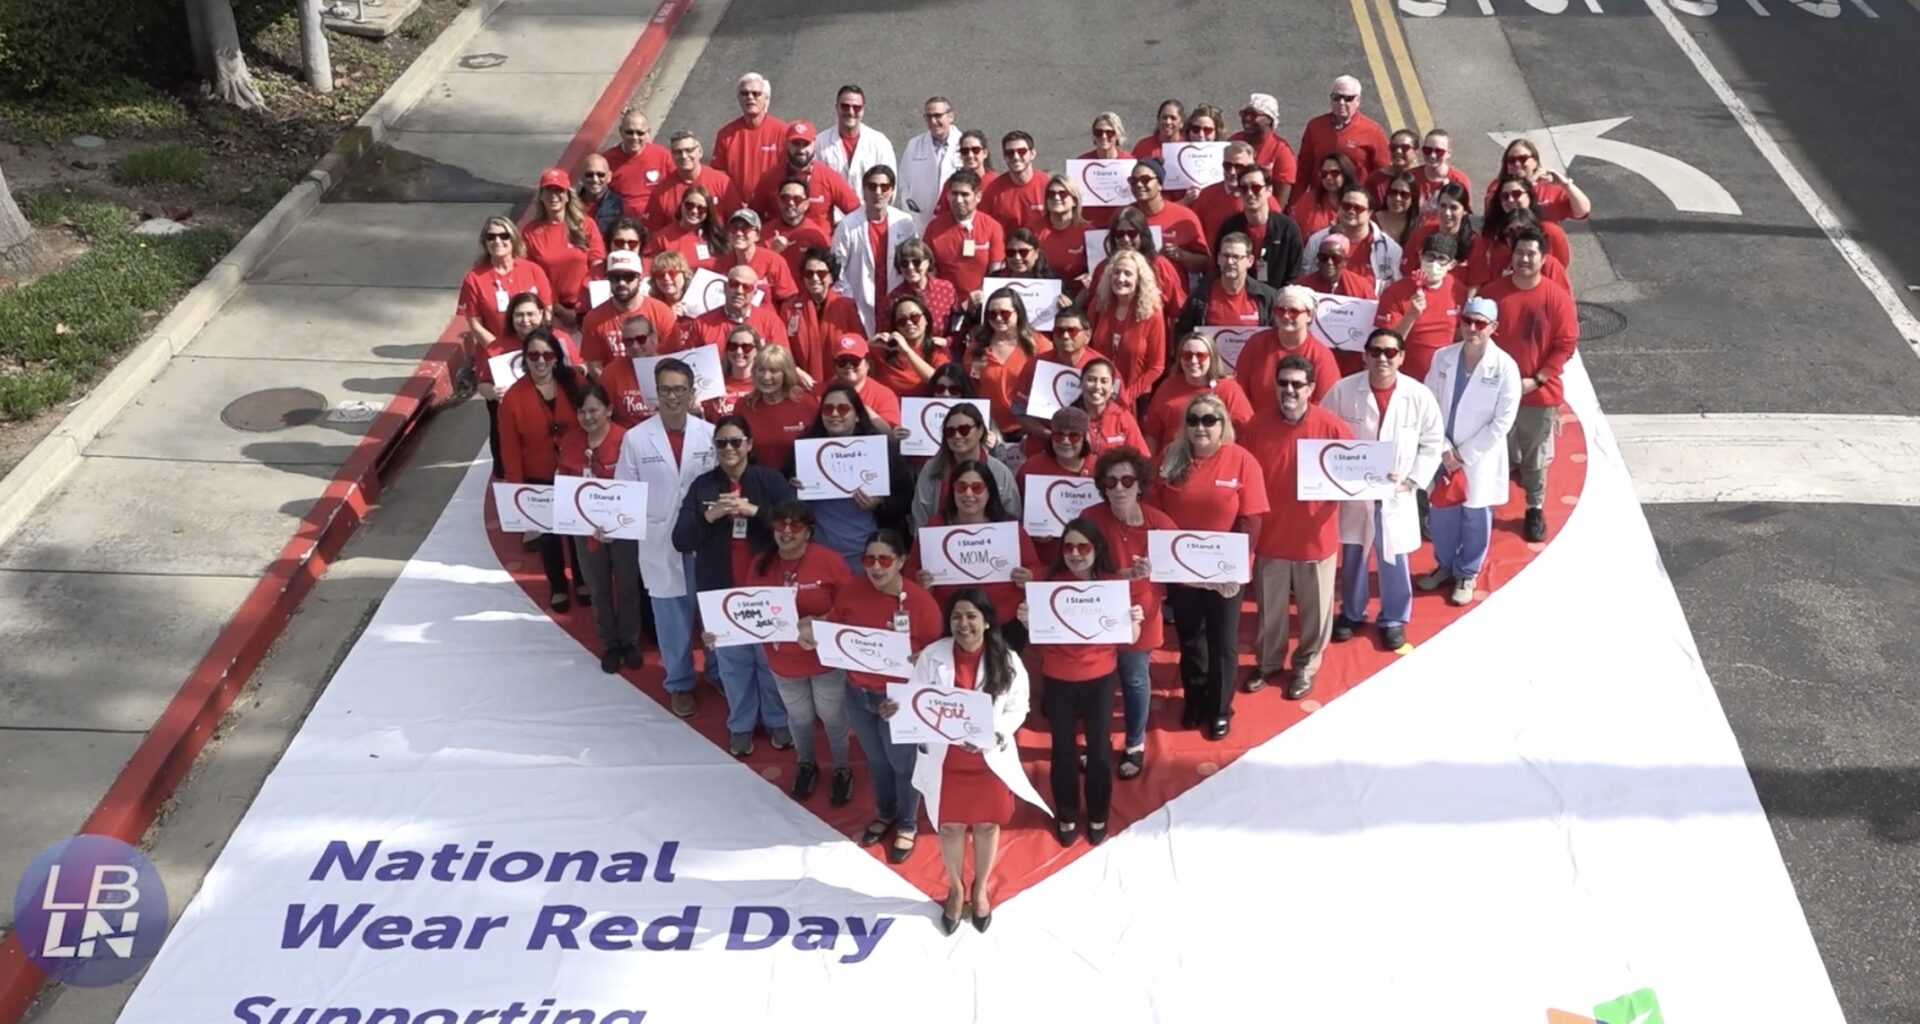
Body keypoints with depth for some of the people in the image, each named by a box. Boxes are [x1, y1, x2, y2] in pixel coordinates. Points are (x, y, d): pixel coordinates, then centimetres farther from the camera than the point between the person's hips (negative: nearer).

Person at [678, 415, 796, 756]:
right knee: (732, 660, 10)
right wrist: (709, 516, -21)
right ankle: (741, 724, 27)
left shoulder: (771, 480, -4)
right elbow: (680, 541, -4)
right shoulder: (702, 486, 1)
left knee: (772, 657, 8)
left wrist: (754, 511, -25)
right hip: (722, 589, 2)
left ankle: (778, 720, 27)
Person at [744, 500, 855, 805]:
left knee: (832, 717, 16)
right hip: (784, 662, 3)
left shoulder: (828, 560, -20)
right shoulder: (761, 564, -9)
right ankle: (805, 765, 50)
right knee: (799, 718, 22)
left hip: (826, 659, -3)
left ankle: (843, 771, 41)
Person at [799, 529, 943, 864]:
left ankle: (908, 825, 42)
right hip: (857, 694, 4)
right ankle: (885, 814, 52)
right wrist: (811, 631, -16)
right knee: (876, 761, 26)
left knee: (903, 764, 18)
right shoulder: (851, 590, -12)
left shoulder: (922, 602, -23)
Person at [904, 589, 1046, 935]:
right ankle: (956, 890, 41)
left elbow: (1018, 708, -6)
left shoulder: (1007, 660, -11)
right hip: (945, 758, 0)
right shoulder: (933, 656, -11)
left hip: (990, 758, 0)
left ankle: (981, 889, 43)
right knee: (950, 826, 15)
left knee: (987, 825, 17)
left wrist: (997, 733, -22)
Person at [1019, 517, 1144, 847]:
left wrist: (1134, 621, -25)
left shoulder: (1115, 582, -9)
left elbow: (1130, 639, -4)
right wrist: (1027, 620, -22)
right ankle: (1066, 817, 32)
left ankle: (1098, 816, 33)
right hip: (1058, 680, 0)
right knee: (1063, 749, 13)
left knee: (1099, 748, 12)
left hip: (1101, 679, 0)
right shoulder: (1050, 582, -10)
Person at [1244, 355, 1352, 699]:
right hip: (1270, 535, 2)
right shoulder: (1258, 426, -7)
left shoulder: (1333, 427, -14)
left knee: (1314, 608, 14)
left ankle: (1306, 666, 35)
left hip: (1315, 537, -2)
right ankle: (1266, 662, 39)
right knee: (1269, 607, 18)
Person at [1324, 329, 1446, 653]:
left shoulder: (1419, 395, -8)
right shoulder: (1342, 390, -9)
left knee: (1394, 559, 8)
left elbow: (1432, 442, 1)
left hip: (1396, 494, 0)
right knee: (1352, 556, 15)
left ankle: (1394, 618, 27)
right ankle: (1351, 612, 35)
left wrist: (1412, 480, -7)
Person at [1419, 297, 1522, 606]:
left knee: (1475, 519, 11)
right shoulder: (1443, 358, -5)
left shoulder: (1505, 367, -14)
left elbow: (1502, 422, -13)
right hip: (1442, 454, 3)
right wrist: (1444, 449, -9)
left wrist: (1464, 454, -13)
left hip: (1480, 458, -3)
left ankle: (1467, 574, 31)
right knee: (1442, 515, 16)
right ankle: (1445, 565, 39)